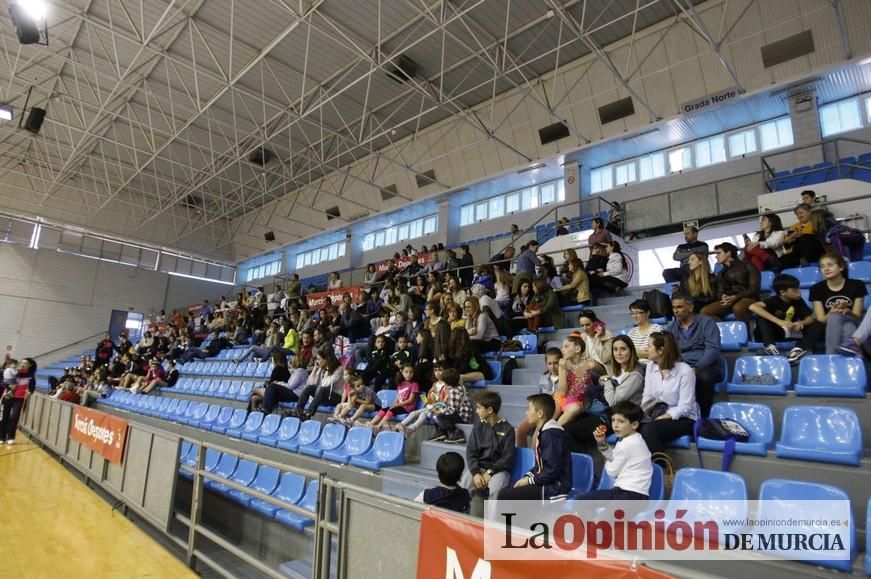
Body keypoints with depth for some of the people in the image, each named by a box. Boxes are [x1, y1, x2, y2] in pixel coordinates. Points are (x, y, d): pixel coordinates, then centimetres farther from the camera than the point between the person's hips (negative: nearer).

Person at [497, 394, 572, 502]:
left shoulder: (551, 434, -20)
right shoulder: (543, 431, 11)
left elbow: (552, 471, -23)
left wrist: (530, 481, -12)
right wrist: (527, 477, 3)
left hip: (554, 488, -10)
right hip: (545, 483, 10)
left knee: (505, 496, -15)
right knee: (506, 492, 10)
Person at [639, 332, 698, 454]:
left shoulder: (685, 371, -14)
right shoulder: (650, 366, 4)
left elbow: (684, 407, -17)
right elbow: (647, 396, 6)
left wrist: (659, 419, -23)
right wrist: (640, 414, -12)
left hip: (682, 419, -5)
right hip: (657, 415, 5)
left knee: (649, 429, -34)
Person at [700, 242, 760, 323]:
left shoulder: (747, 266, 5)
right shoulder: (721, 273, 22)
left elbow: (754, 288, -4)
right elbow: (720, 291, 16)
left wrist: (735, 297, -20)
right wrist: (724, 297, -10)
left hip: (747, 298, -5)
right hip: (728, 300, 5)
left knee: (738, 308, -42)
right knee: (705, 311, -23)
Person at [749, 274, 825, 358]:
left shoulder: (798, 301, -3)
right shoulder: (774, 300, -17)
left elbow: (810, 318, -1)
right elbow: (753, 307, -37)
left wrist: (801, 322, -27)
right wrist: (779, 322, -42)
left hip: (791, 332, 5)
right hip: (773, 332, -5)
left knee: (819, 326, -13)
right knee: (761, 316, -30)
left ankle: (800, 349, -32)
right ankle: (769, 346, -37)